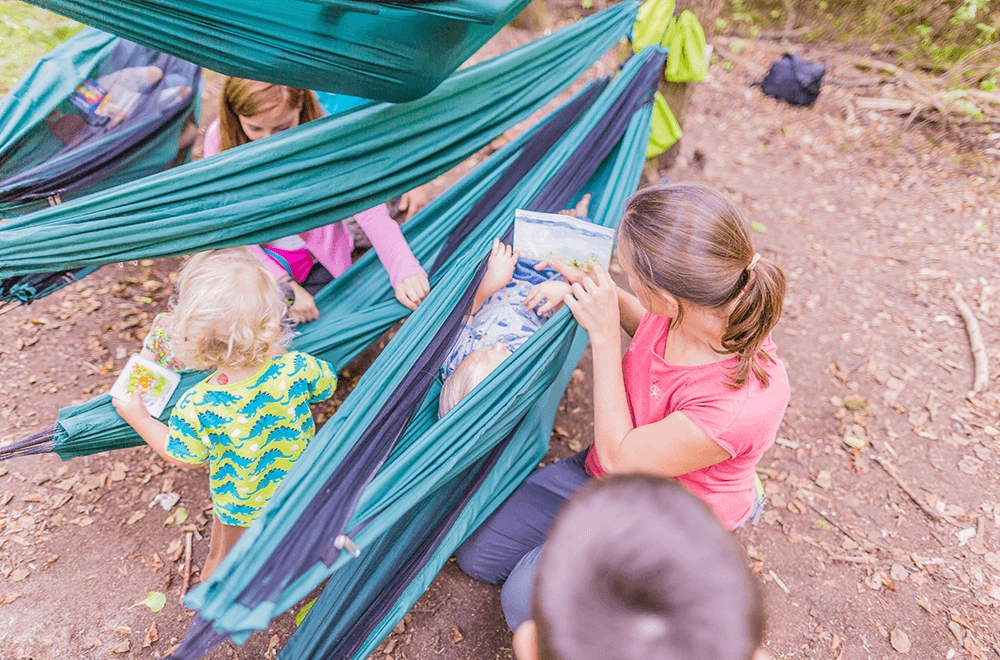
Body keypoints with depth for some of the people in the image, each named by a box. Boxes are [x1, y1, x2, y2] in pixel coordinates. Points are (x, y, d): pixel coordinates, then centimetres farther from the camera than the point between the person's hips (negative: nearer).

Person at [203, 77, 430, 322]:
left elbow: (371, 212, -27)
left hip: (317, 263, -1)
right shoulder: (220, 138, -14)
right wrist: (285, 285, -23)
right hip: (258, 258, 1)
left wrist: (404, 268, -43)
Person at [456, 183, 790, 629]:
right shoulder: (691, 308, -20)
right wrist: (602, 292, -10)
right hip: (602, 475, 6)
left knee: (529, 601, -21)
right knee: (477, 554, 5)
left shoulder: (746, 399, -39)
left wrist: (604, 335, -30)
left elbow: (619, 457, -28)